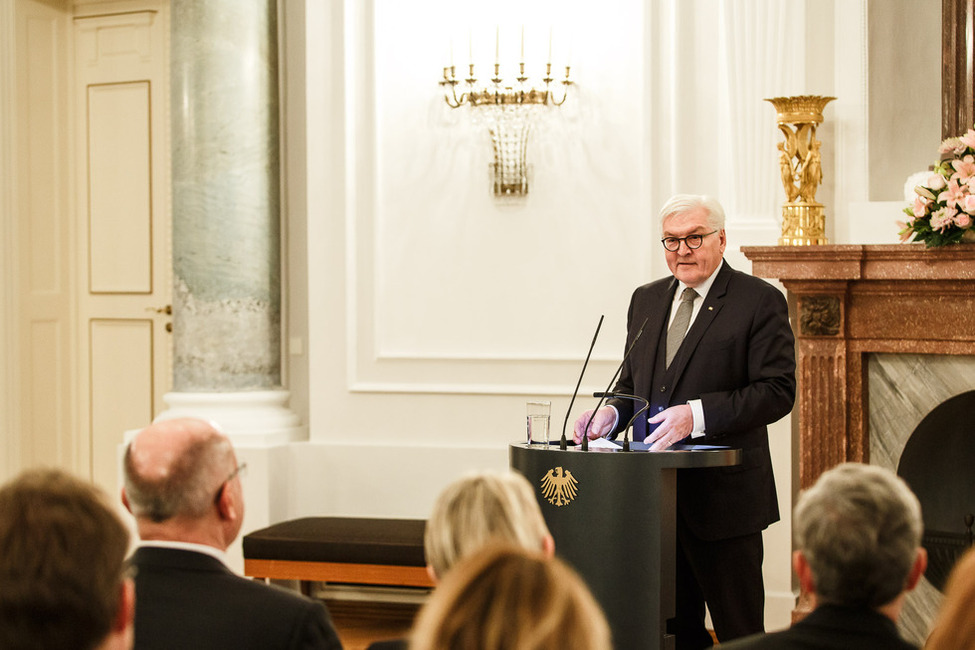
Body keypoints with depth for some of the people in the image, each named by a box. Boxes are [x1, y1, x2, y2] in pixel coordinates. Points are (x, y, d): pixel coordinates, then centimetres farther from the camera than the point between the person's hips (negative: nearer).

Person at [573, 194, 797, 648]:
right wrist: (612, 413, -2)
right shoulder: (646, 300, 15)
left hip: (723, 496, -6)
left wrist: (698, 414, -23)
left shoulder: (760, 302, -5)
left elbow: (777, 391, -13)